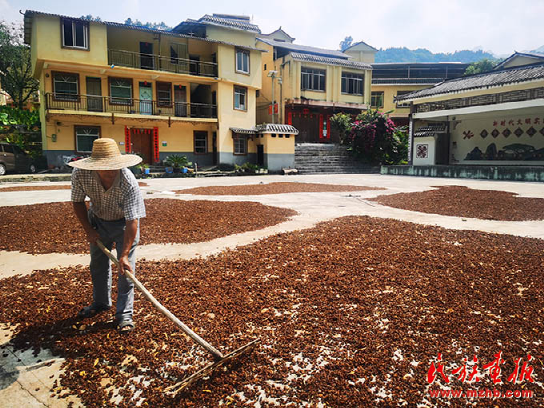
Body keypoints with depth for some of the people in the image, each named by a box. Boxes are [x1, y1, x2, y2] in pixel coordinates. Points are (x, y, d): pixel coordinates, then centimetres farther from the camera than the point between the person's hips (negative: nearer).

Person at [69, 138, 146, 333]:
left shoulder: (129, 183, -38)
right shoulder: (80, 174, -29)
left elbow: (132, 222, -36)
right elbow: (77, 201, -8)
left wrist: (124, 255, -37)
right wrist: (88, 230, -9)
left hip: (123, 223, -3)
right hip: (97, 220, 4)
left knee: (125, 268, -6)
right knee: (98, 264, 16)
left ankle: (124, 314, 8)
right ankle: (100, 303, 38)